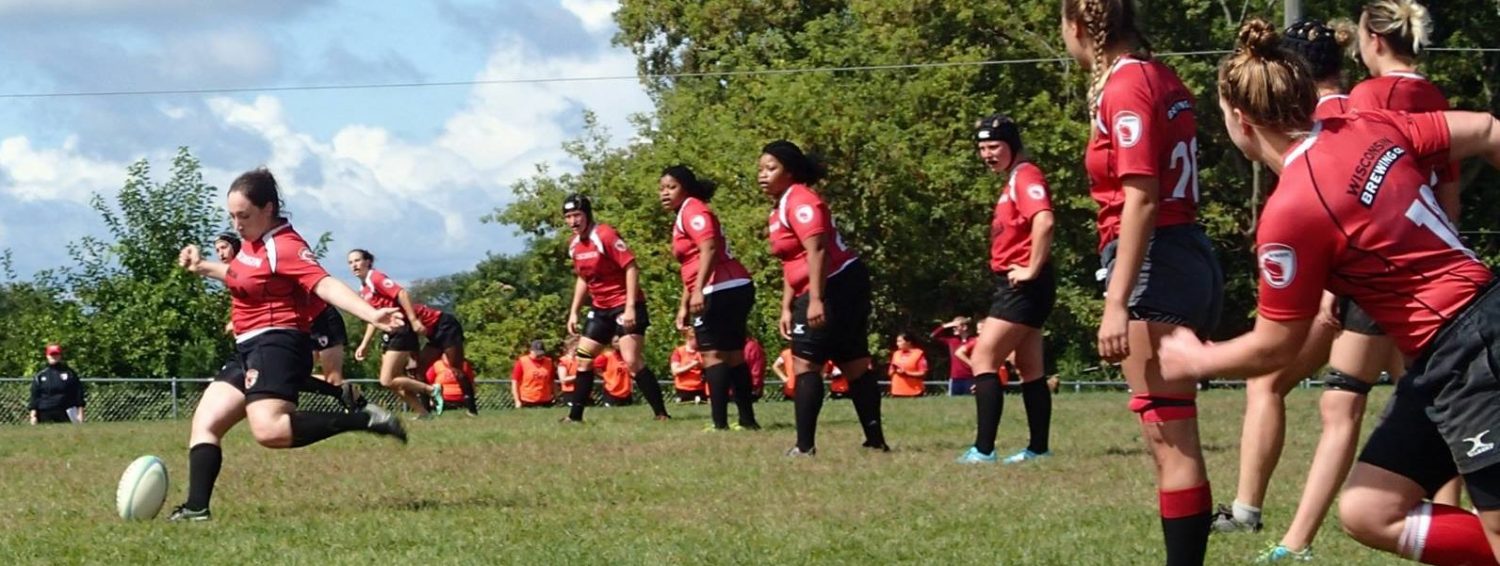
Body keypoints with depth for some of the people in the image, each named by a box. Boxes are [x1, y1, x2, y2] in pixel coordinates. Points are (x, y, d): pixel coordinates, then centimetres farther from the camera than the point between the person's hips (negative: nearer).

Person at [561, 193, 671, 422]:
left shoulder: (605, 235, -18)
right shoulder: (574, 245, 6)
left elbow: (631, 268, -21)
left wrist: (630, 307, -26)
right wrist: (574, 312, 15)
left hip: (625, 305, -8)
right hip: (601, 308, 8)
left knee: (632, 360, -18)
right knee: (584, 358, 8)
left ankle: (661, 414, -14)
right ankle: (575, 415, 17)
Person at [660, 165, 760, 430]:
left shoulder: (693, 210, -8)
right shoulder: (683, 218, 22)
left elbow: (709, 249, -23)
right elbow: (692, 267, 29)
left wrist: (698, 291, -30)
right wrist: (684, 305, 27)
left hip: (722, 290, -11)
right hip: (734, 289, 11)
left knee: (712, 353, -12)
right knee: (732, 355, 14)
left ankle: (720, 422, -17)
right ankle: (748, 419, 19)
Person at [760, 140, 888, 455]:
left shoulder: (800, 202, -14)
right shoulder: (780, 210, 17)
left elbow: (817, 250, -25)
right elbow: (792, 264, 22)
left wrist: (816, 300, -31)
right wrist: (787, 308, 16)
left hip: (835, 286, -11)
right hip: (846, 288, 11)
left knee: (805, 364, -10)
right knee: (853, 364, 13)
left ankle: (805, 446, -12)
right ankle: (876, 441, 18)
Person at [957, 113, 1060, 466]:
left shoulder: (1026, 177, -14)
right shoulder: (1013, 181, 17)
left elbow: (1043, 222, -30)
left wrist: (1032, 270, -24)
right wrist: (1027, 271, 14)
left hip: (1023, 287, -11)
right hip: (1017, 287, 11)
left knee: (983, 358, -12)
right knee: (1030, 368, 14)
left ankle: (983, 449, -15)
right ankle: (1039, 448, 19)